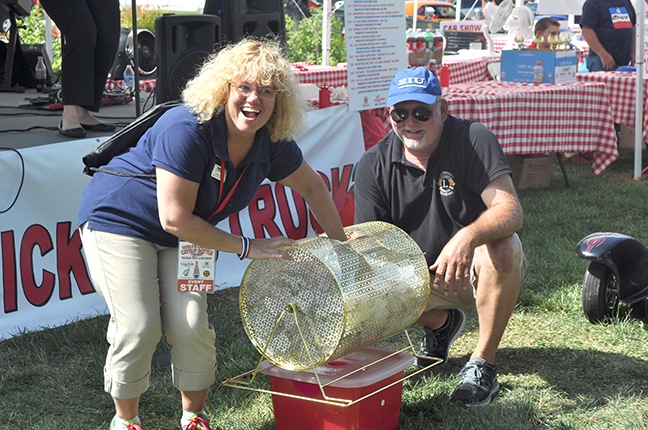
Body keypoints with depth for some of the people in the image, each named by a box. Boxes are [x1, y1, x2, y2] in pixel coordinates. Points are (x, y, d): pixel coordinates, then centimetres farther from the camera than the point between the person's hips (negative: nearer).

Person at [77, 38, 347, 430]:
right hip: (119, 218, -5)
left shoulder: (272, 143, -11)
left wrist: (341, 243, 11)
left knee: (190, 325, -10)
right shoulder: (188, 129, -32)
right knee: (138, 327, -15)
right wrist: (248, 248, -23)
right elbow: (174, 219, -30)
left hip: (184, 234, 5)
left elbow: (312, 186, 10)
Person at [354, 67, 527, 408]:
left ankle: (482, 365, -21)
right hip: (423, 275, 3)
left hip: (477, 271, -3)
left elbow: (510, 210, -29)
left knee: (503, 248, -36)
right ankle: (441, 323, 11)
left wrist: (467, 237, -50)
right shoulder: (374, 165, -6)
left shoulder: (473, 140, -16)